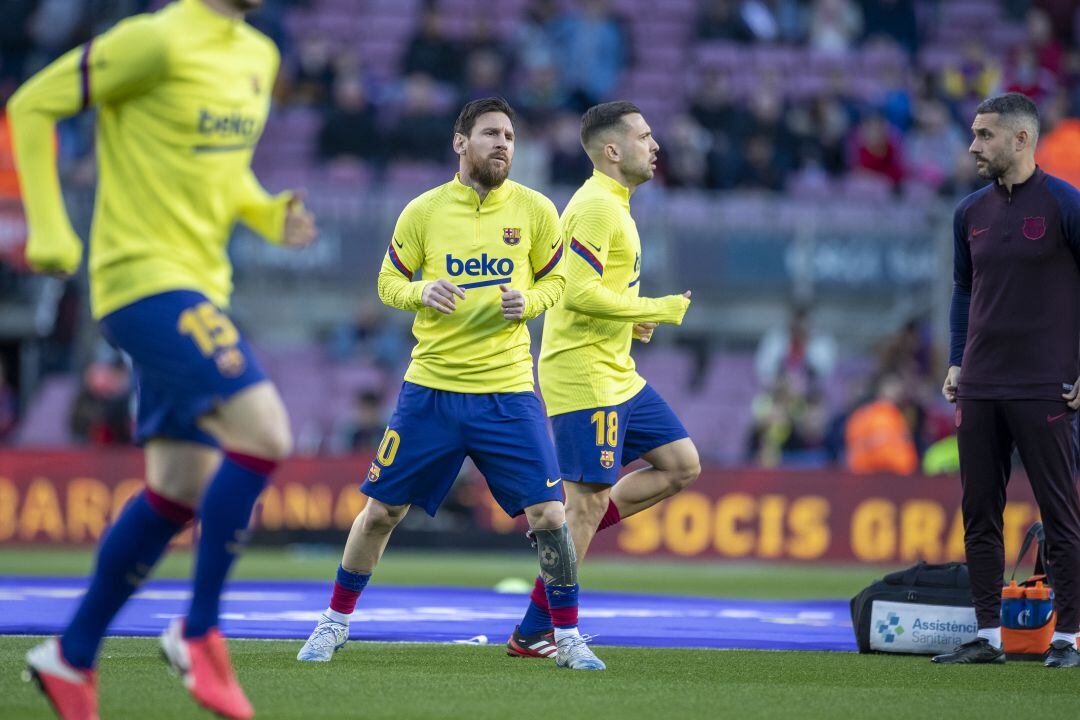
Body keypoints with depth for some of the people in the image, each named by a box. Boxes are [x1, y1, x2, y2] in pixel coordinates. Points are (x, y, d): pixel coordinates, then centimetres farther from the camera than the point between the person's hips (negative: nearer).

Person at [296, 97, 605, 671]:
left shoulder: (534, 210, 0)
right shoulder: (423, 212, -1)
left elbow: (555, 281, 10)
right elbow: (388, 283, 8)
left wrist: (528, 301, -11)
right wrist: (422, 291, -14)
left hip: (507, 392, 0)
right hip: (431, 387, 0)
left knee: (548, 515, -9)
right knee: (381, 510, 4)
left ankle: (567, 638, 7)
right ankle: (335, 623, 23)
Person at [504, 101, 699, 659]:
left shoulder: (612, 205, 17)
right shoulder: (596, 207, -16)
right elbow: (577, 294, -25)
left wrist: (632, 319, 11)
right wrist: (655, 310, -17)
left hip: (617, 376, 10)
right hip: (583, 378, -10)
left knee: (682, 465, 10)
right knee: (588, 502, -7)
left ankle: (561, 531, 12)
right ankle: (533, 634, 0)